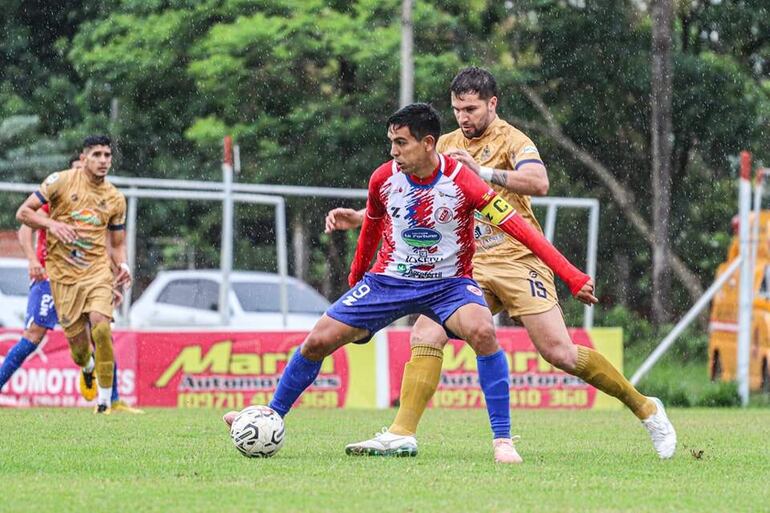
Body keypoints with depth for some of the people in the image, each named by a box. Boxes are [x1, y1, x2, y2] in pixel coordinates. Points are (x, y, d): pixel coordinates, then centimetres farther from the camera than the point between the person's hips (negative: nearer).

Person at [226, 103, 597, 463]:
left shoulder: (462, 181, -22)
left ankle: (502, 438, -24)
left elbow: (519, 228, -24)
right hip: (389, 280, 3)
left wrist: (573, 278, -29)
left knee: (483, 331, -33)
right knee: (318, 341, -4)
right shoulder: (384, 178, -10)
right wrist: (356, 277, 26)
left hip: (449, 283, -3)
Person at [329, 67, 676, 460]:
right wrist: (358, 217, 9)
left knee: (560, 354, -10)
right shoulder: (447, 145, 14)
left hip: (517, 260, -6)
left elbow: (538, 183, -24)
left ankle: (645, 408, 7)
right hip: (470, 266, 6)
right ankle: (402, 434, -15)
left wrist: (483, 171, -34)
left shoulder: (511, 140, -5)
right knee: (426, 334, -14)